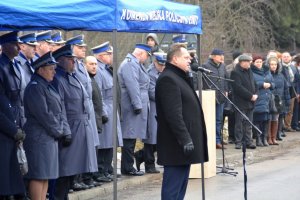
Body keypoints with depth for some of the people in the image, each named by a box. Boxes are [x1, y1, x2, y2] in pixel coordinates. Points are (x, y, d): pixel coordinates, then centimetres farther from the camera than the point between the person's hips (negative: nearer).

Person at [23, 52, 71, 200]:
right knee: (39, 176, -8)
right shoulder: (34, 88, -13)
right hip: (39, 137, -10)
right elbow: (44, 114, -18)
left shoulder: (48, 87, 18)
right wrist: (59, 132, -10)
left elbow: (60, 111, 16)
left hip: (51, 138, 10)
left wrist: (66, 132, 5)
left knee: (46, 175, 10)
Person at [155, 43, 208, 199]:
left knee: (181, 186, 13)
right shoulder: (168, 79, -15)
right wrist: (185, 139, -24)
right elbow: (173, 114, -22)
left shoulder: (179, 77, 20)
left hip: (184, 142, 11)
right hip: (176, 145, -11)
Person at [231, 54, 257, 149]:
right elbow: (238, 87, -19)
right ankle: (238, 142, 3)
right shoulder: (235, 72, -10)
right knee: (239, 123, -2)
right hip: (241, 102, -7)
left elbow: (253, 84, 18)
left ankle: (248, 141, 14)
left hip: (250, 102, 7)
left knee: (248, 124, 9)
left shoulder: (249, 71, 15)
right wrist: (250, 96, -18)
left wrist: (255, 94, -1)